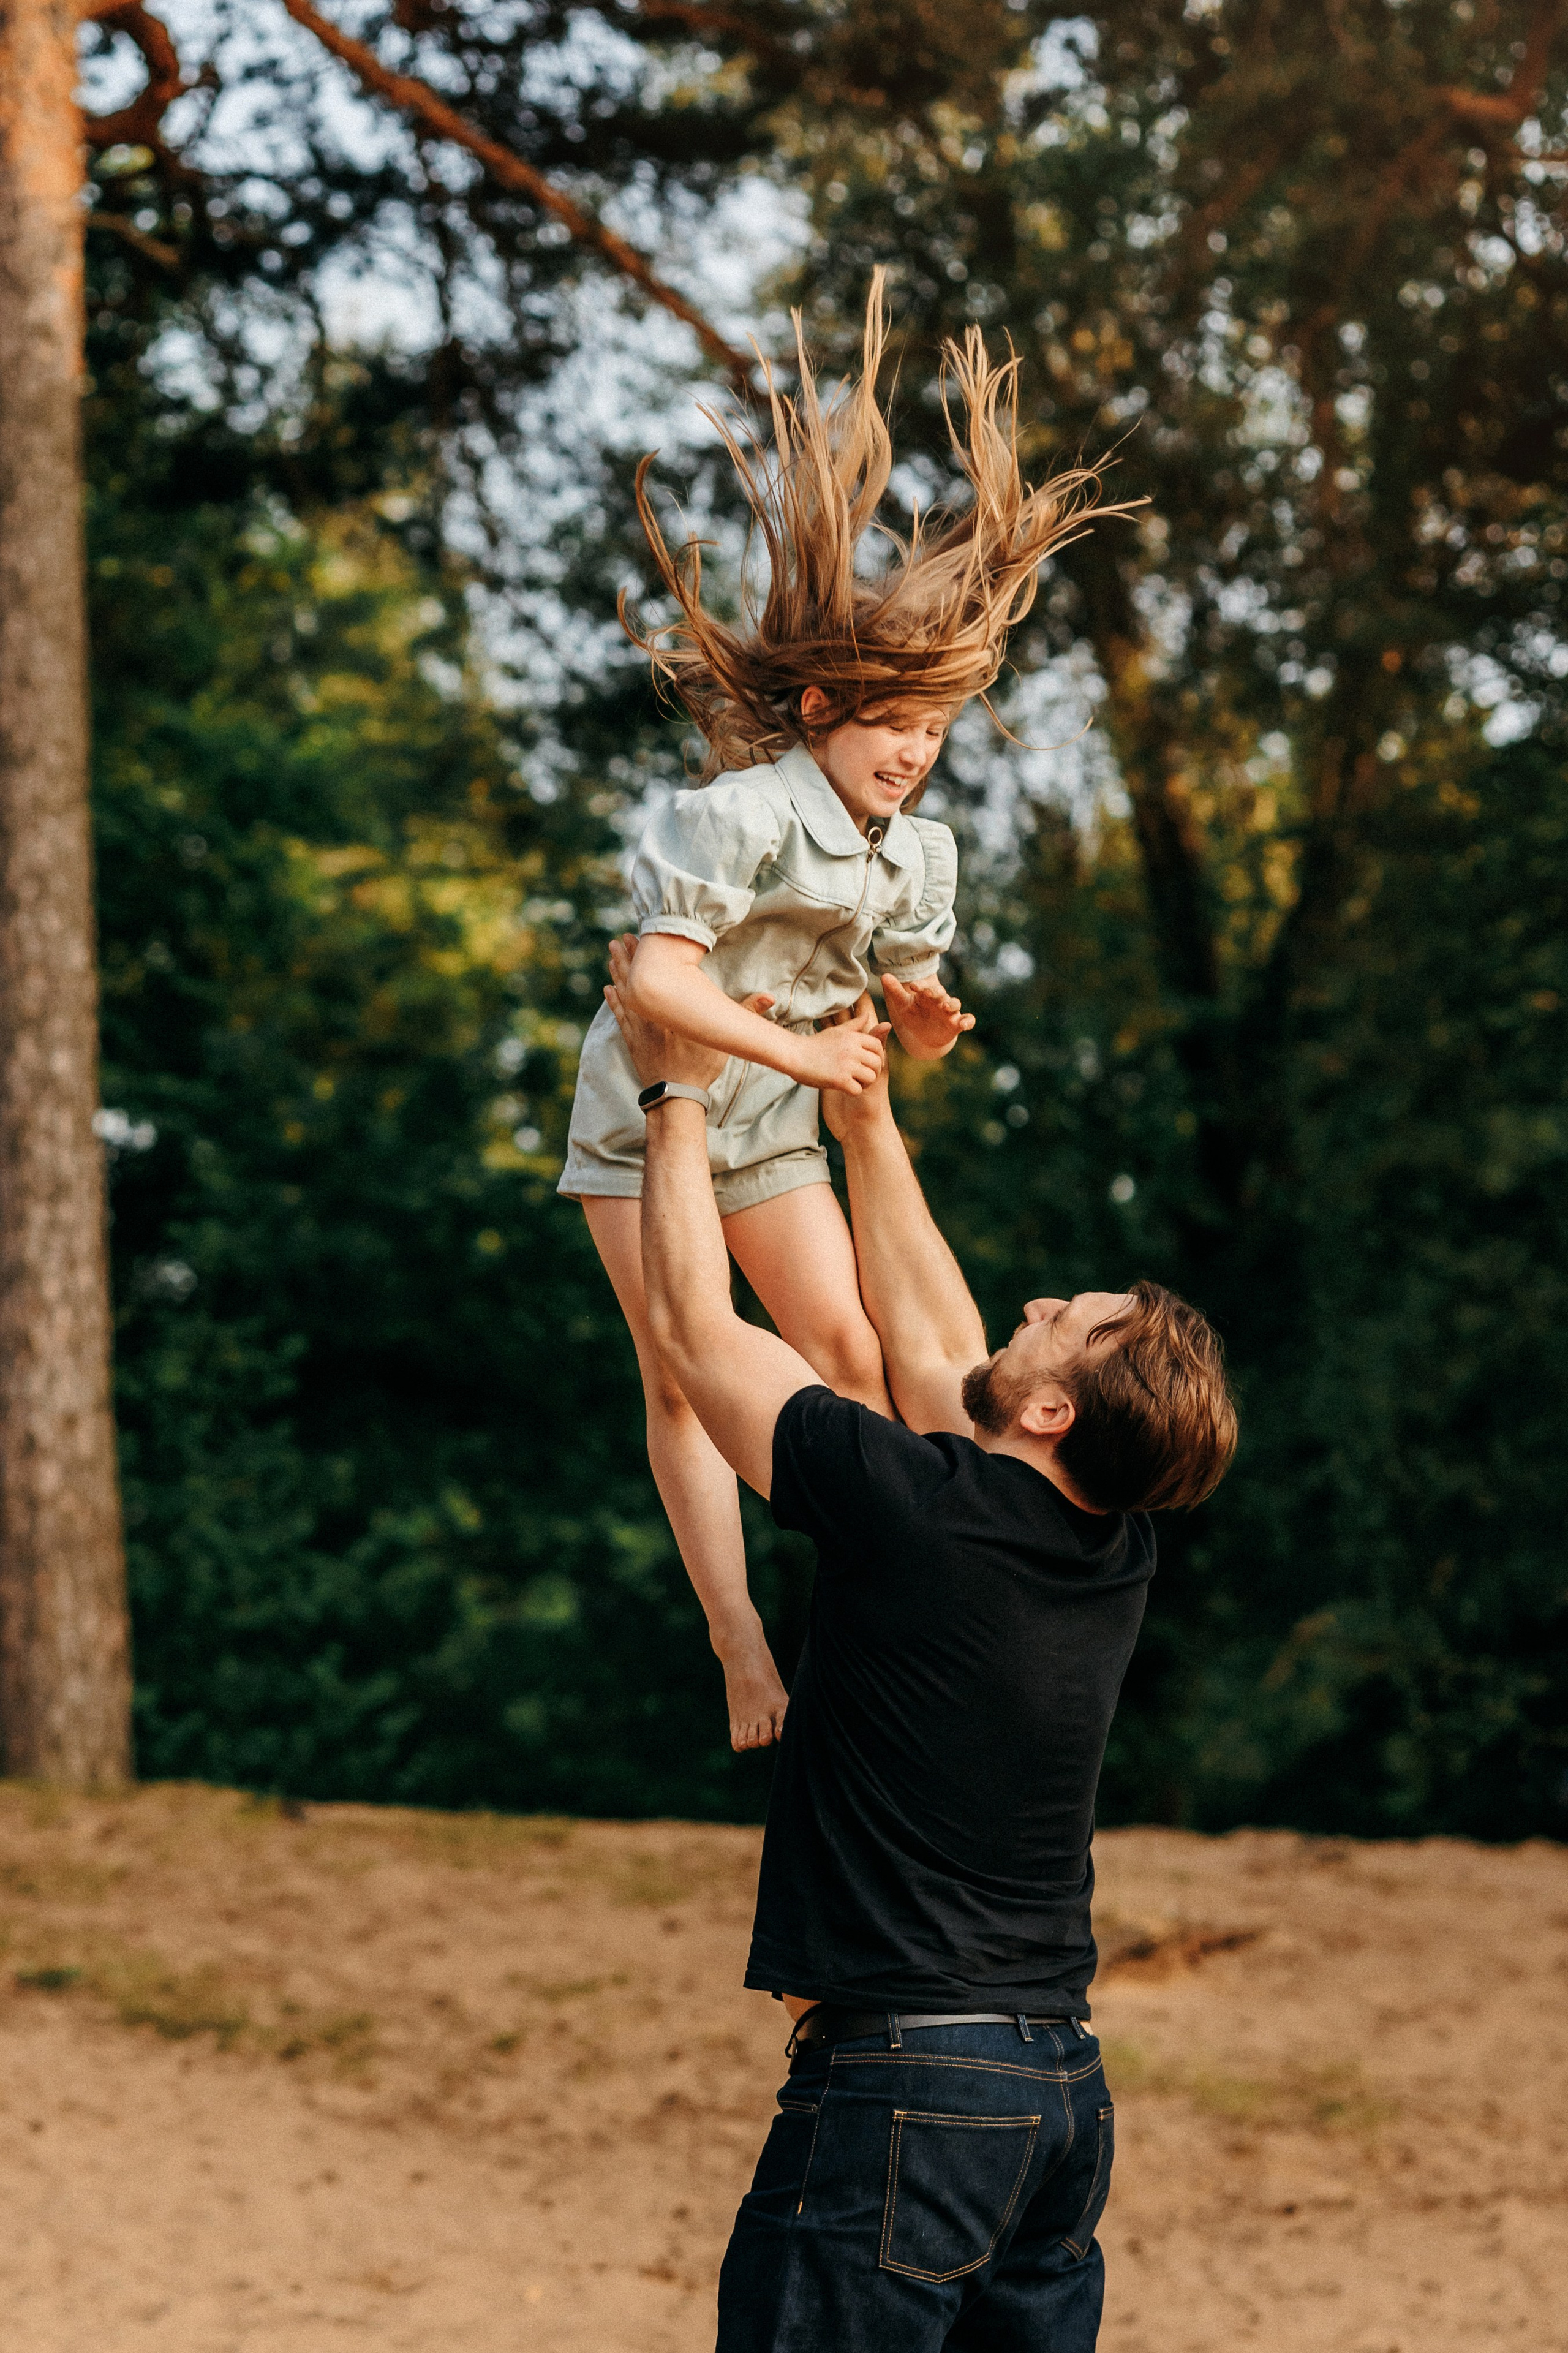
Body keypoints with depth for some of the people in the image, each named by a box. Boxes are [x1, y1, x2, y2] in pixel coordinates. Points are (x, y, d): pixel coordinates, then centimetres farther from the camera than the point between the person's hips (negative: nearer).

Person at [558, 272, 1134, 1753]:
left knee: (850, 1349, -2)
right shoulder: (741, 811, -23)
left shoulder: (917, 854, 0)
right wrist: (798, 1050, -27)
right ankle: (738, 1642, 2)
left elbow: (897, 1022, 7)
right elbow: (660, 976, -30)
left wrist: (923, 1021, -17)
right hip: (648, 1112, -6)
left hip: (769, 1127, 6)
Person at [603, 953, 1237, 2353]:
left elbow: (694, 1322, -3)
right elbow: (933, 1340, 19)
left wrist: (679, 1092, 9)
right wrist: (865, 1116, 25)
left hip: (902, 2085, -8)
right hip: (1067, 2083, 8)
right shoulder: (1119, 1551, 4)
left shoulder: (916, 1509, -16)